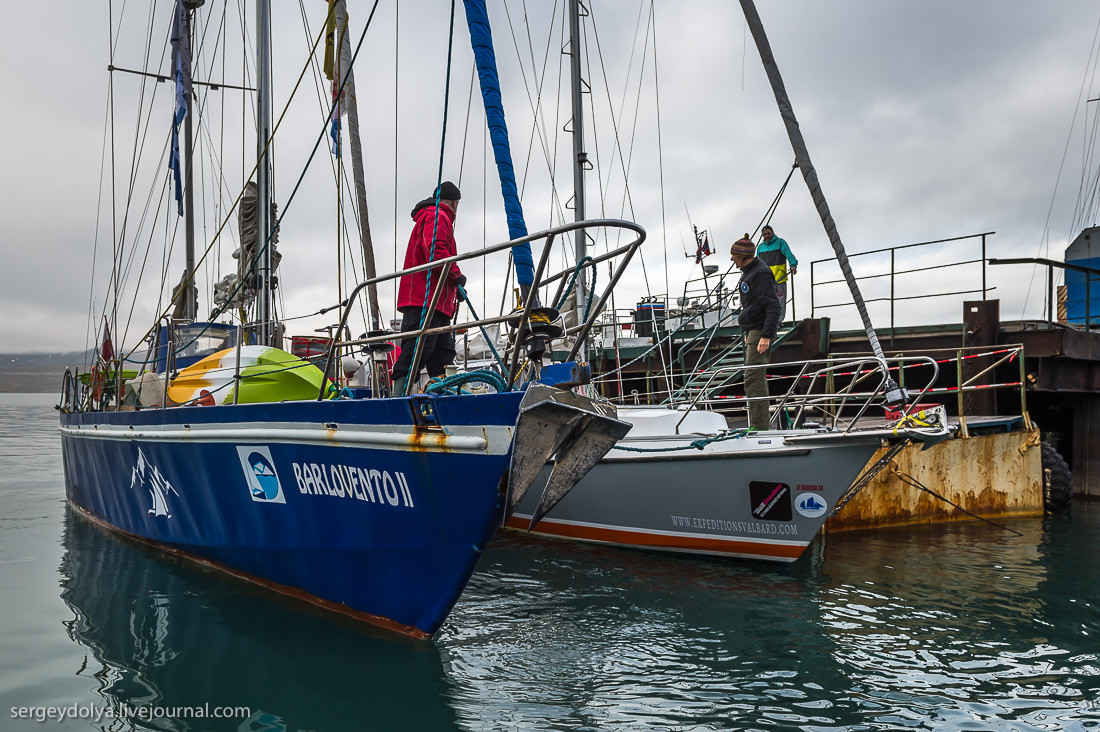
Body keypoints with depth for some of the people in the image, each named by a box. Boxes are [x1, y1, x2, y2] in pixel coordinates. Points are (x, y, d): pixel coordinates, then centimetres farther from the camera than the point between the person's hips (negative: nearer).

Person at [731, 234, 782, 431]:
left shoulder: (761, 274, -16)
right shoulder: (750, 272, 16)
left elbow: (773, 306, -22)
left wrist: (766, 336, -27)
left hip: (761, 331, -11)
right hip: (753, 331, 11)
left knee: (753, 378, -15)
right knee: (756, 377, 12)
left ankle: (760, 424, -16)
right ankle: (758, 424, 17)